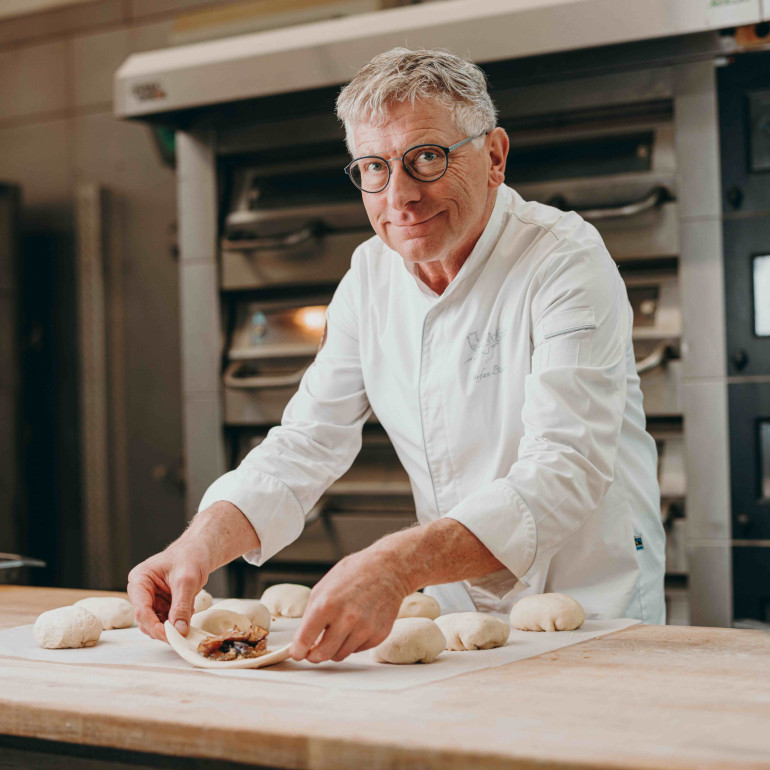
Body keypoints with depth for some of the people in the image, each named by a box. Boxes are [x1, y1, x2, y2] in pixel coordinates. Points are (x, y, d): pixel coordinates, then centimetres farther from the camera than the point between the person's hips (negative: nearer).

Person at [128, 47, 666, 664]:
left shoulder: (567, 260, -16)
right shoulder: (371, 276, 3)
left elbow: (567, 473, -28)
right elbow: (307, 442, 3)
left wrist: (396, 565, -43)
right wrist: (203, 543, -17)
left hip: (592, 616, -4)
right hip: (457, 611, 5)